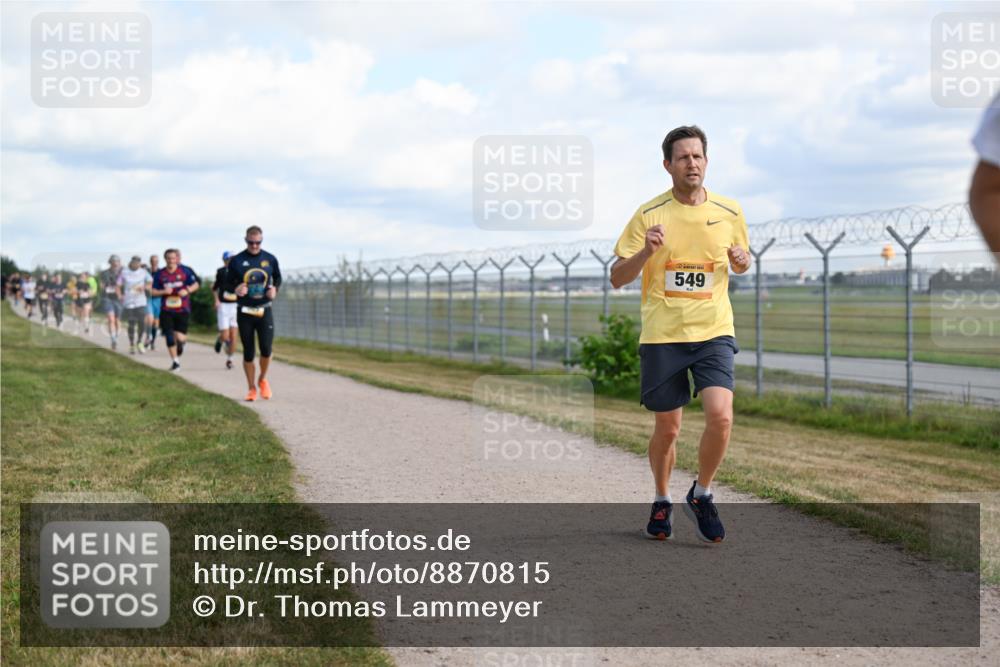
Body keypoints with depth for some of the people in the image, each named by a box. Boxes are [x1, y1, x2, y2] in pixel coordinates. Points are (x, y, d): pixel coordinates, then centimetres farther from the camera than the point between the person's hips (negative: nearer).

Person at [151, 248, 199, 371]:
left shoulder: (185, 271, 0)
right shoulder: (160, 274, 3)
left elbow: (195, 284, 5)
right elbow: (153, 291, 5)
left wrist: (187, 290, -14)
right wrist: (163, 292, -14)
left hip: (182, 310, -1)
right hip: (166, 311, 1)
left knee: (180, 337, -10)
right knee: (169, 338, -2)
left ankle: (181, 342, 29)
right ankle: (175, 361, 14)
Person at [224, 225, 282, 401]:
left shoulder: (270, 259, 2)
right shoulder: (236, 261, -2)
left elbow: (278, 278, 17)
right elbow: (228, 284, 4)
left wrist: (274, 289, -5)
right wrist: (236, 289, -18)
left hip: (265, 310, 0)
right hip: (244, 312, 0)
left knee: (266, 349, -10)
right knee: (248, 352, 3)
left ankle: (262, 379, 18)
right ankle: (251, 388, 17)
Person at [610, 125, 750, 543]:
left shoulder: (730, 213, 4)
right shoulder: (649, 215, -3)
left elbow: (741, 261, 20)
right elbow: (617, 278, -3)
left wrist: (741, 261, -5)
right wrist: (646, 251, -22)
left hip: (714, 332, 1)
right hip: (661, 336, -1)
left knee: (720, 416, -17)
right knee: (667, 427, 6)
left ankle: (701, 496, 7)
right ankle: (662, 502, 33)